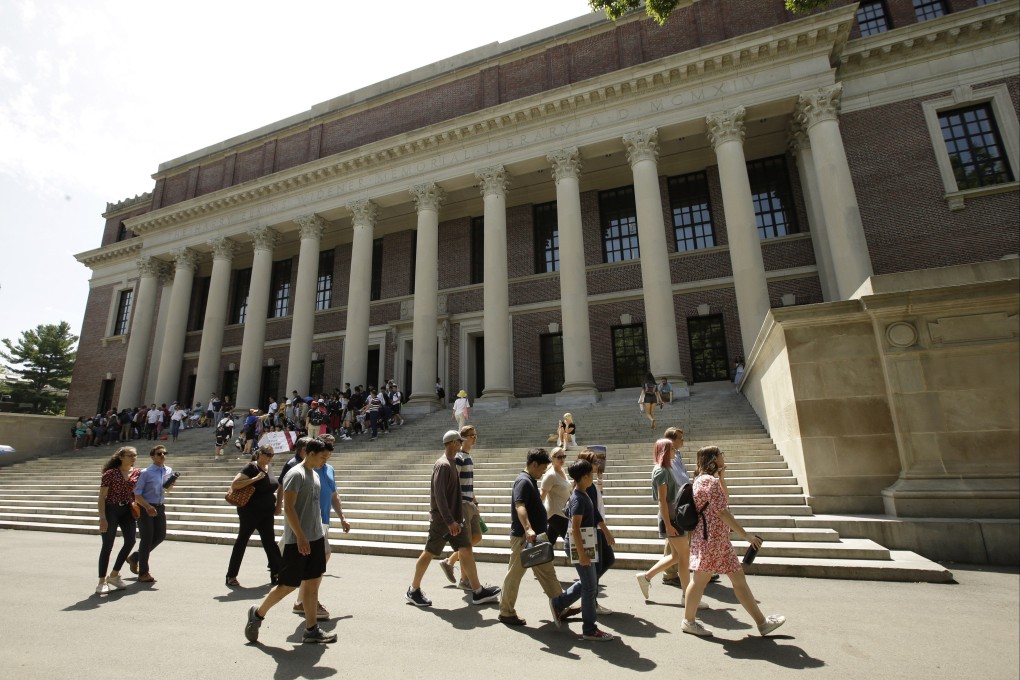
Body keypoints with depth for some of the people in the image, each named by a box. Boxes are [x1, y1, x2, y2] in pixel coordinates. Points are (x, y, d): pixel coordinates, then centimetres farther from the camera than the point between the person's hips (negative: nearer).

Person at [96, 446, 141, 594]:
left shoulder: (137, 473, 4)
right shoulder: (111, 473, -10)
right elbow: (102, 496, -10)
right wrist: (102, 517, -16)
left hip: (127, 510, 5)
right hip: (111, 510, -5)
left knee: (130, 541, -2)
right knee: (107, 545, -1)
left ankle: (114, 575, 16)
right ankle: (102, 582, 11)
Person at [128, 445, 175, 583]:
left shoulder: (169, 471, 4)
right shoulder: (146, 473, -14)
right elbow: (137, 494, -16)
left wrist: (170, 486, -5)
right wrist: (148, 507, -28)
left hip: (160, 507, 6)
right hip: (145, 508, -6)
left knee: (160, 535, 10)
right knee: (146, 539, 0)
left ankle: (135, 557, 33)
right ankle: (143, 573, 13)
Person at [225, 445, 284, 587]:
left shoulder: (268, 468, 8)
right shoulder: (251, 467, -14)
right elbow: (234, 485, -24)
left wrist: (279, 487, 4)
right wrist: (255, 478, -28)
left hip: (267, 513, 7)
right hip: (250, 512, -7)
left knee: (269, 541, 7)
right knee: (242, 541, 6)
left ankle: (277, 573, 11)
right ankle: (231, 576, 21)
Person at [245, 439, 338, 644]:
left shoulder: (315, 475, 12)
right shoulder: (296, 474, -15)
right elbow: (288, 507, -20)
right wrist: (300, 537, -22)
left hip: (315, 538, 8)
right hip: (298, 540, -8)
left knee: (313, 583, 9)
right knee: (288, 585, 4)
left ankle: (312, 630, 16)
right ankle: (258, 614, 27)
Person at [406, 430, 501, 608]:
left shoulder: (450, 463, 10)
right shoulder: (443, 465, -19)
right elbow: (439, 495, -24)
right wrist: (449, 521, -24)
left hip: (453, 519, 9)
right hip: (441, 520, -9)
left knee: (466, 550, 6)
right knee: (429, 553, 5)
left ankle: (478, 592, 11)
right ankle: (413, 591, 23)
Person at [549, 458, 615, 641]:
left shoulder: (582, 495, 9)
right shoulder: (579, 499, -21)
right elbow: (575, 528, -25)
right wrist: (582, 553, -25)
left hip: (584, 544, 10)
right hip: (578, 546, -10)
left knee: (586, 583, 19)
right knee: (590, 586, 1)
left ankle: (558, 603, 28)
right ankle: (590, 629, 13)